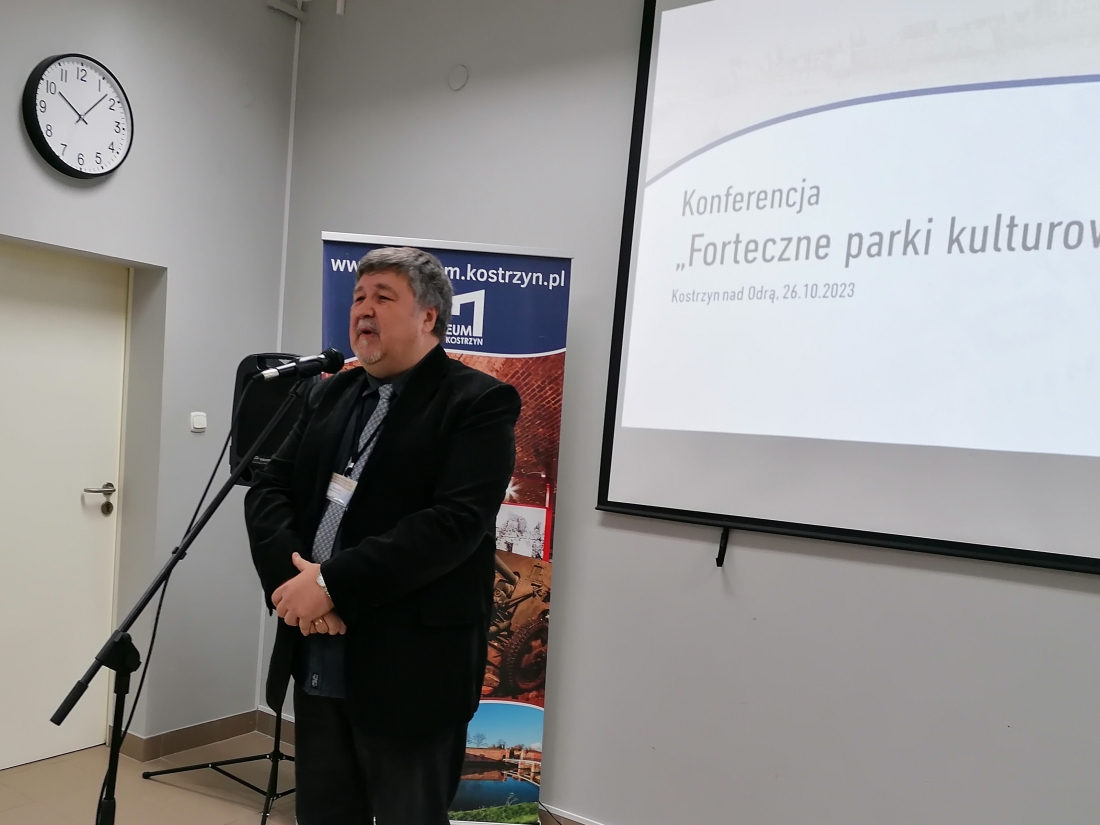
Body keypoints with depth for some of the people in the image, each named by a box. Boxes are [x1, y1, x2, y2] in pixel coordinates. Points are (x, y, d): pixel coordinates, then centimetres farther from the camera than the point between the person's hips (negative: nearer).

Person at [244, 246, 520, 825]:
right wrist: (292, 577, -11)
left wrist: (332, 583, -21)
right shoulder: (329, 396, 12)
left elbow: (455, 522, -20)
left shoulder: (480, 403, -9)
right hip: (315, 662, 6)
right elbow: (267, 490, 7)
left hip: (410, 670, -6)